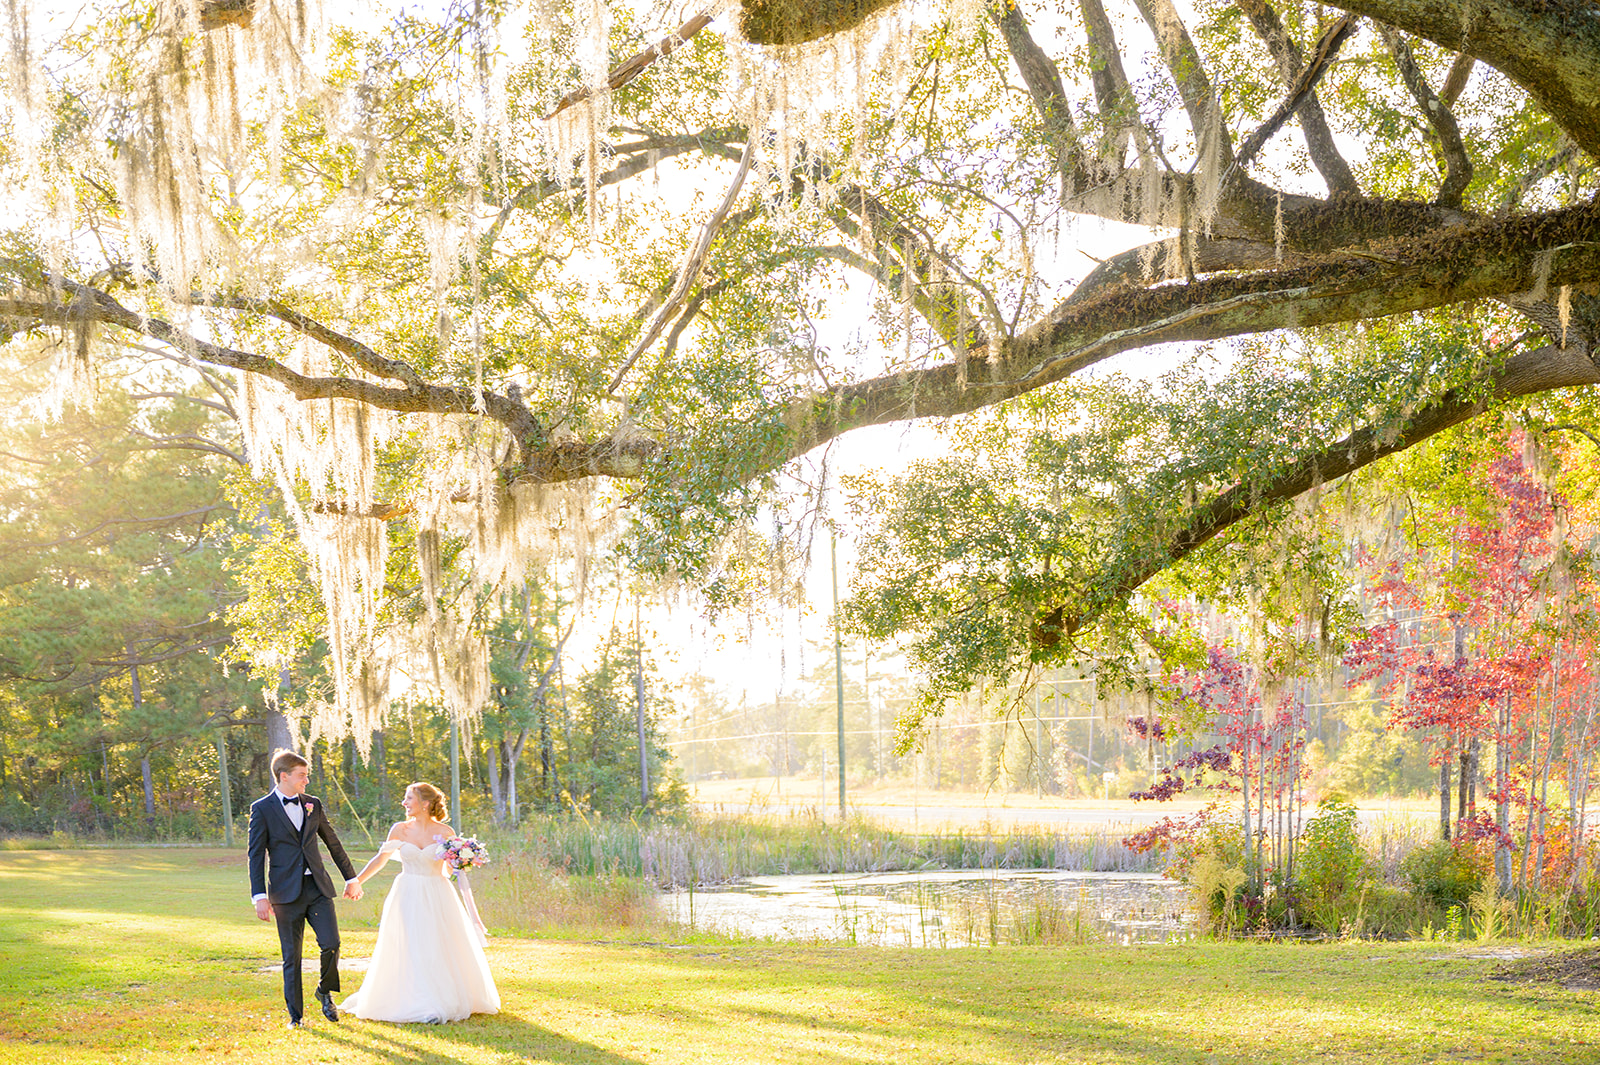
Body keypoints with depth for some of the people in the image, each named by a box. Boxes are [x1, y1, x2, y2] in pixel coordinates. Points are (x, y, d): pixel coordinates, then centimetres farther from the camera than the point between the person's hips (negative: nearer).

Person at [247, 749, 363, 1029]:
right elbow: (255, 855, -4)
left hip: (318, 888, 3)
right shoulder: (262, 809, -2)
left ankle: (325, 991, 18)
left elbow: (333, 843, 19)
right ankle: (295, 1015, 14)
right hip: (287, 893, -3)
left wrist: (350, 878, 22)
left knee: (331, 944, -9)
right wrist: (259, 896, -12)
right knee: (292, 957, 2)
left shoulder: (313, 804, 11)